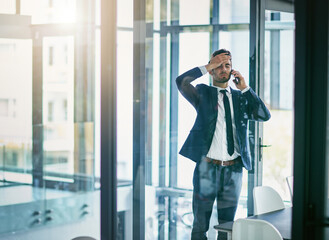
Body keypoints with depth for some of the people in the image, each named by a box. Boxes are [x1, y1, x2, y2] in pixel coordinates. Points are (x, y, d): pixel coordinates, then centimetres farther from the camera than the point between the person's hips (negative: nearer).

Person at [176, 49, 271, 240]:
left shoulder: (241, 98, 12)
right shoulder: (203, 93, 4)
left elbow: (265, 116, -2)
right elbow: (181, 82, -14)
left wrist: (245, 88, -3)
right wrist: (208, 66, -10)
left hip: (234, 169, 3)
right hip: (208, 167, -3)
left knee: (228, 224, 11)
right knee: (200, 224, 3)